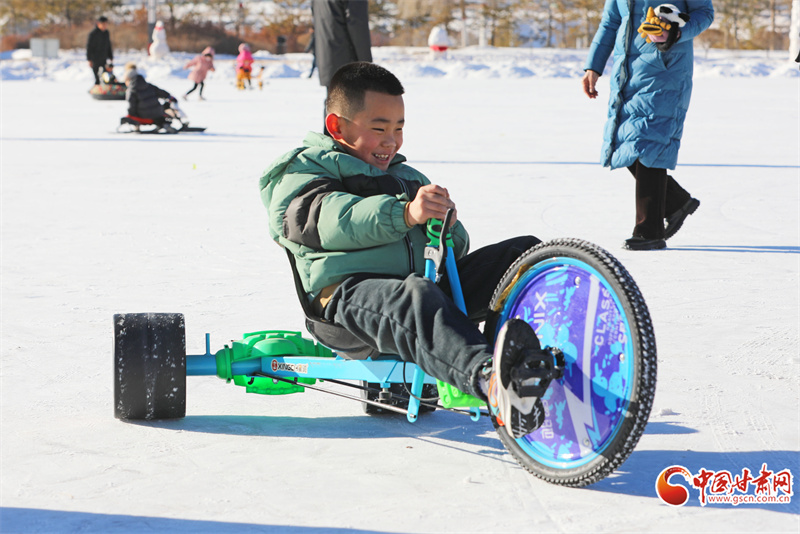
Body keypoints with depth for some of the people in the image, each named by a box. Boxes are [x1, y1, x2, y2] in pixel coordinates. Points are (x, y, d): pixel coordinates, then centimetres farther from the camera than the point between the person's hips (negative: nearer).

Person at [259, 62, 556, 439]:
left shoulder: (406, 177, 34)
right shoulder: (302, 174, 10)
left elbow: (455, 249, 28)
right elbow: (332, 220, -14)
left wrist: (447, 228, 1)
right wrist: (404, 214, -30)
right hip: (352, 288, -7)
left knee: (525, 252, -9)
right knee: (418, 299, -42)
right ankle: (490, 379, -68)